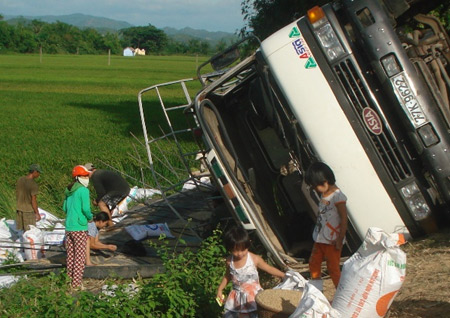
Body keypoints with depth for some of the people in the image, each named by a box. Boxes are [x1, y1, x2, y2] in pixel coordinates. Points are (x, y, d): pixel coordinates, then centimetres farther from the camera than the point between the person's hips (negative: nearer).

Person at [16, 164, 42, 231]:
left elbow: (17, 194, 6)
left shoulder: (20, 180, -3)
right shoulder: (34, 185, -23)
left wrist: (18, 206, 18)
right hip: (29, 211, -6)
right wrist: (37, 214, -12)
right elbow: (34, 201, -21)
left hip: (19, 209, 6)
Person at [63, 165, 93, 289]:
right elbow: (86, 209, -16)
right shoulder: (83, 190, -12)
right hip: (80, 227, -7)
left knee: (70, 255, 14)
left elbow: (65, 208, 16)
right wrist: (90, 216, 2)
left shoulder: (69, 191, 11)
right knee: (80, 256, -1)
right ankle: (76, 283, 0)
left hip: (68, 226, 7)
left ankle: (70, 280, 19)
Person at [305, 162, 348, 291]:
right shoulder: (324, 194, 8)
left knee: (333, 268, -3)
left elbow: (344, 219, -20)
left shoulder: (337, 196, -19)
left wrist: (340, 239, -20)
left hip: (332, 241, -9)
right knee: (313, 263, 16)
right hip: (320, 238, 9)